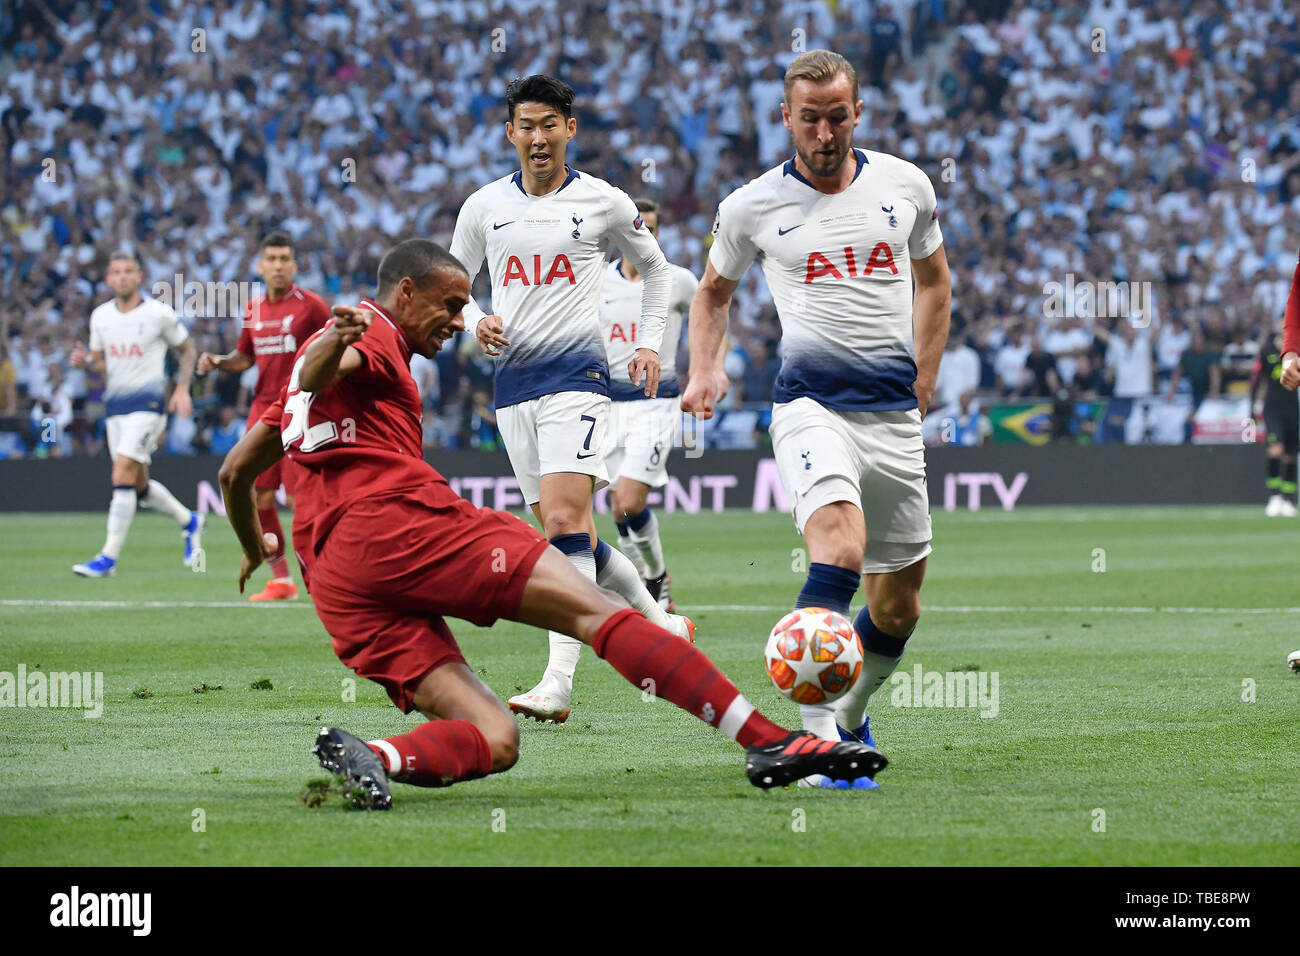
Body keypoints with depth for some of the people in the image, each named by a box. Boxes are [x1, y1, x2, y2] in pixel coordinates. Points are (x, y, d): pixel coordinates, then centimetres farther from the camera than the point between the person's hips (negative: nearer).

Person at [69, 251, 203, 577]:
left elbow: (186, 349, 7)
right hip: (114, 403, 6)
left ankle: (108, 558, -18)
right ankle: (188, 521, 38)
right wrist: (85, 362, -6)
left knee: (123, 474, -18)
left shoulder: (159, 313, -5)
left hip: (148, 403, -6)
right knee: (139, 485, 11)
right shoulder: (100, 316, 8)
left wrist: (182, 388, -5)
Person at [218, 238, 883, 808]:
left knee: (494, 740, -3)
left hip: (333, 583, 8)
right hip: (398, 520, -8)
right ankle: (767, 741, -24)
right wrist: (336, 341, -38)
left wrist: (254, 547, 55)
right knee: (594, 608, -13)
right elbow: (316, 371, -15)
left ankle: (366, 756, -30)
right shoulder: (374, 334, 8)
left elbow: (235, 470, 38)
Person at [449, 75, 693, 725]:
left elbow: (655, 268, 19)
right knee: (566, 537, 7)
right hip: (512, 380, 5)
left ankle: (557, 684, -26)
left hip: (576, 376, -5)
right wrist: (476, 323, -3)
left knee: (563, 523, -19)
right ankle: (659, 623, 28)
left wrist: (648, 344, 10)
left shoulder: (603, 202, 3)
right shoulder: (484, 207, 9)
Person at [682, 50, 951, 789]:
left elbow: (934, 280, 24)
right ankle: (819, 734, -36)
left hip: (895, 412, 4)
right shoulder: (752, 207, 2)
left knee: (898, 604, 8)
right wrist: (703, 371, 4)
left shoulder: (905, 186, 7)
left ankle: (850, 719, 33)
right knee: (839, 547, -31)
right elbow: (715, 291, 20)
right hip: (811, 403, -4)